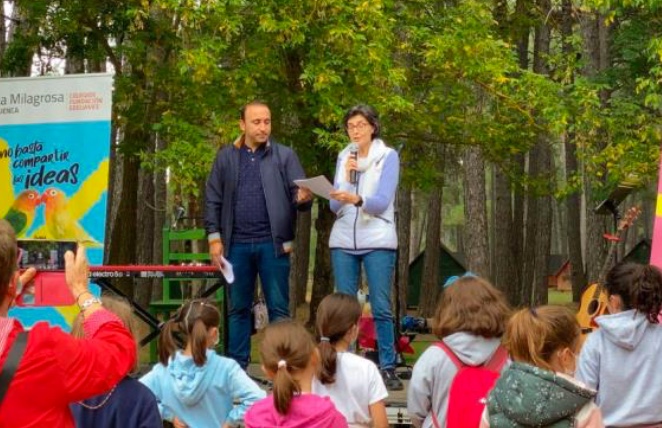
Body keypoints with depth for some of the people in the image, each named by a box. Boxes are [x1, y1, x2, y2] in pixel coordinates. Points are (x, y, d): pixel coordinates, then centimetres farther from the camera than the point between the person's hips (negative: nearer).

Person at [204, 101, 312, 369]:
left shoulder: (284, 156, 5)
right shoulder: (226, 157, 9)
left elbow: (298, 192, -1)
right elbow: (213, 200, 9)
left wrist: (303, 198, -24)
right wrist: (214, 237, 1)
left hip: (273, 243, -1)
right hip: (237, 244, 2)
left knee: (279, 308, 1)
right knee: (238, 309, 8)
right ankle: (236, 367, 14)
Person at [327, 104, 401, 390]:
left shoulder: (388, 157, 0)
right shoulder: (343, 158, 11)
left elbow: (382, 202, -13)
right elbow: (334, 206, 7)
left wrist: (357, 200, -32)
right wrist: (346, 177, -10)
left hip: (378, 241, -3)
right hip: (344, 241, 4)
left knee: (381, 308, -6)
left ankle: (388, 368, -2)